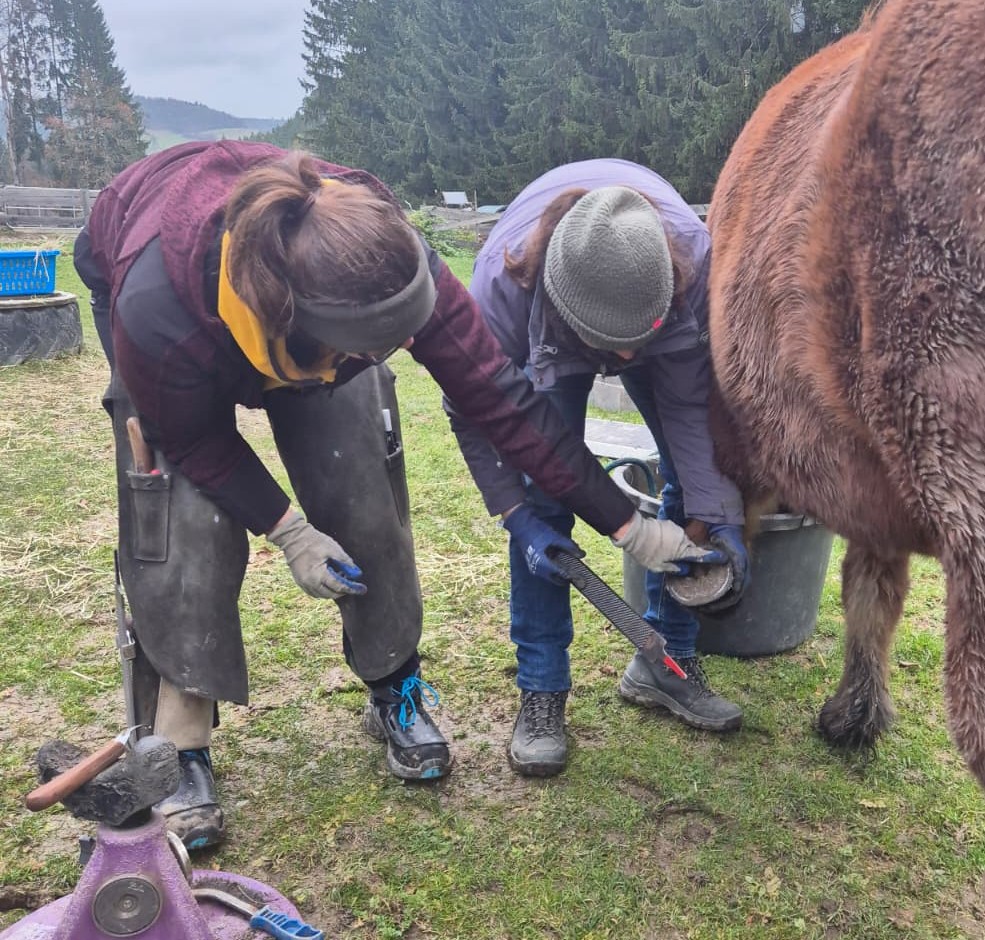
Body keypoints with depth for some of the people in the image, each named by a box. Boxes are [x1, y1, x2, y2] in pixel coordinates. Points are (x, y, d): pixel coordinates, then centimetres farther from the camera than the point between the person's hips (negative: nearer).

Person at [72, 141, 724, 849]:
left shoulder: (389, 267, -38)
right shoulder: (155, 312, -44)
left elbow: (500, 400, -30)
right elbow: (191, 440, -21)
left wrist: (626, 525, -26)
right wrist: (286, 531, -25)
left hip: (306, 312, 2)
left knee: (362, 497, -8)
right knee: (183, 524, -16)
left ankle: (397, 692, 14)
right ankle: (177, 749, 1)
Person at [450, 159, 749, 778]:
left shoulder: (695, 261, -41)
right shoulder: (505, 281, -43)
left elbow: (689, 403, -28)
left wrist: (718, 515, -35)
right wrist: (519, 515, -30)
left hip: (669, 344, 2)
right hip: (548, 340, -1)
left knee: (697, 480, -7)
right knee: (546, 491, -16)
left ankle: (665, 663, 11)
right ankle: (541, 690, -3)